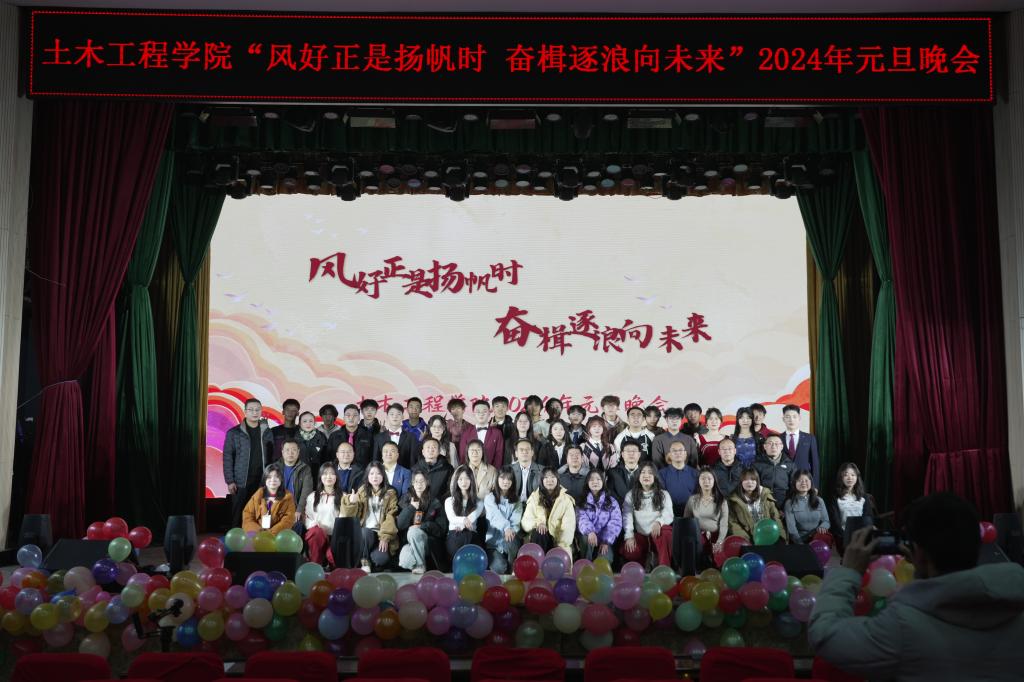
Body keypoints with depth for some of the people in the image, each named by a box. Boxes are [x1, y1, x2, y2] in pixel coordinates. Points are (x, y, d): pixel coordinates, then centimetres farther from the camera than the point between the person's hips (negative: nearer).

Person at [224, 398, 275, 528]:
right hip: (241, 483, -2)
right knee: (238, 517, 0)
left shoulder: (267, 432, 10)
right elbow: (227, 458, 0)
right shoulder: (234, 433, 2)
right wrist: (230, 481, -6)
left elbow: (271, 457, 10)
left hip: (262, 483, 2)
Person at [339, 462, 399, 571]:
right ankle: (365, 562, -14)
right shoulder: (362, 491, 11)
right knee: (366, 532, -36)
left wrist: (385, 537, -16)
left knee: (381, 558, -28)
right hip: (365, 532, 1)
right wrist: (351, 502, -17)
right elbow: (353, 513, 5)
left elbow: (391, 516, -4)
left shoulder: (390, 493, 5)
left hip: (383, 534, -1)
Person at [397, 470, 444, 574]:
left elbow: (441, 528, 0)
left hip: (428, 541, -1)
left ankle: (420, 565, -18)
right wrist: (410, 508, -13)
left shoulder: (434, 502, 3)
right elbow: (400, 525, 0)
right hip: (408, 541, 1)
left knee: (413, 531, -33)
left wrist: (423, 526, -14)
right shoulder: (406, 499, 8)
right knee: (405, 561, -31)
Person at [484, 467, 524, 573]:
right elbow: (495, 515, -15)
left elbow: (516, 520, -3)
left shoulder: (516, 501, 12)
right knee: (499, 567, -28)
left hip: (510, 539, 2)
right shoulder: (490, 498, 3)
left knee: (510, 540, -35)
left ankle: (511, 571, -13)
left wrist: (511, 530, -26)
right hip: (493, 541, -2)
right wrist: (506, 527, -35)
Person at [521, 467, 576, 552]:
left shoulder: (566, 499, 4)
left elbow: (568, 526, -6)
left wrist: (561, 546, -19)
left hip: (558, 542, -2)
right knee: (538, 532, -33)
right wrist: (537, 523, -22)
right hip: (539, 539, 2)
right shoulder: (534, 497, 9)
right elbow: (526, 521, 0)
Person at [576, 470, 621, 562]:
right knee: (587, 538, -36)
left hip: (604, 540, -1)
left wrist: (606, 541, -15)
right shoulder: (581, 502, 10)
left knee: (605, 560, -31)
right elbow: (582, 519, -9)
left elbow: (616, 522, 0)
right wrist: (590, 531, -32)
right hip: (587, 536, 1)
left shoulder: (612, 501, 12)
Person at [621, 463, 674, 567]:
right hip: (640, 534, 1)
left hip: (658, 533, -1)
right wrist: (629, 536, -16)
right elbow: (627, 516, 0)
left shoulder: (664, 494, 10)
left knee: (666, 533, -38)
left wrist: (659, 522, -27)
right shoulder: (631, 495, 12)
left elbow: (668, 515, -3)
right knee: (628, 553, -30)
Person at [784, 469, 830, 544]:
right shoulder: (789, 503, 3)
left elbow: (826, 521, 13)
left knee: (825, 538, -31)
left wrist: (822, 527, -12)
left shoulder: (819, 501, 15)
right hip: (799, 543, -3)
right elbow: (791, 528, -6)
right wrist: (801, 544, -19)